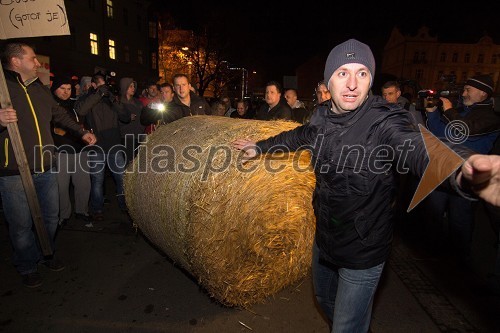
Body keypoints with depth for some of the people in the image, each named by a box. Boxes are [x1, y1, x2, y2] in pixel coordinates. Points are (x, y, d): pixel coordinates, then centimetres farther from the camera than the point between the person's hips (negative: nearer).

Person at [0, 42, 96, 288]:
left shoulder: (40, 88, 13)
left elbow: (59, 114, 25)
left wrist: (81, 132, 19)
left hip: (46, 168, 6)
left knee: (51, 217, 15)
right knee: (21, 224, 6)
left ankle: (46, 254, 38)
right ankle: (27, 267, 27)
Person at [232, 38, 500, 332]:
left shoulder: (384, 120, -24)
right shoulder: (322, 118, -6)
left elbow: (419, 148, -45)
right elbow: (297, 137, 14)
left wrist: (464, 170, -66)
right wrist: (260, 146, 24)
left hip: (363, 252, -6)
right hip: (324, 239, 7)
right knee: (325, 300, 30)